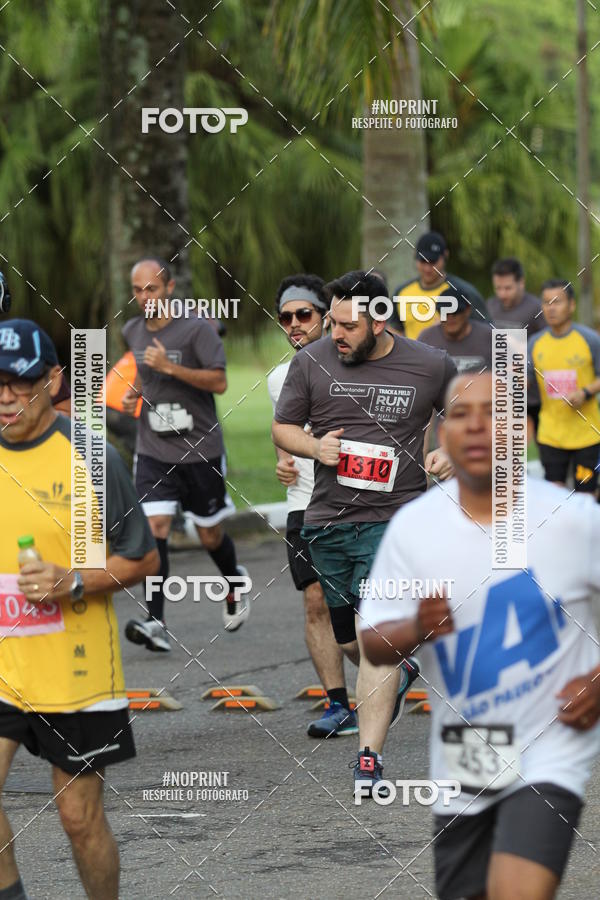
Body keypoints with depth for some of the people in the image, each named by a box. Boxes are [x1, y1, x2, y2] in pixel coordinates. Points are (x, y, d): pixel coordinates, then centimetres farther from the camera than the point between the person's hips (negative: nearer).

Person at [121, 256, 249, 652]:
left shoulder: (197, 328, -11)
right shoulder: (132, 332, 7)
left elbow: (219, 382, -17)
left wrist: (170, 367, -25)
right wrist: (134, 393, 5)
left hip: (200, 451, -3)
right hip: (153, 452, 3)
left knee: (210, 535, 9)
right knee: (154, 529, -13)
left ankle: (234, 582, 43)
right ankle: (156, 623, -18)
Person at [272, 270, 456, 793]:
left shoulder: (431, 367, -2)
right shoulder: (311, 362, 1)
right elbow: (283, 427, 12)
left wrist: (452, 452, -4)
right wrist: (315, 446, -10)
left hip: (395, 519, -4)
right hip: (328, 520, 4)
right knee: (347, 640, 15)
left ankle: (369, 761, -15)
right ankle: (404, 672, 49)